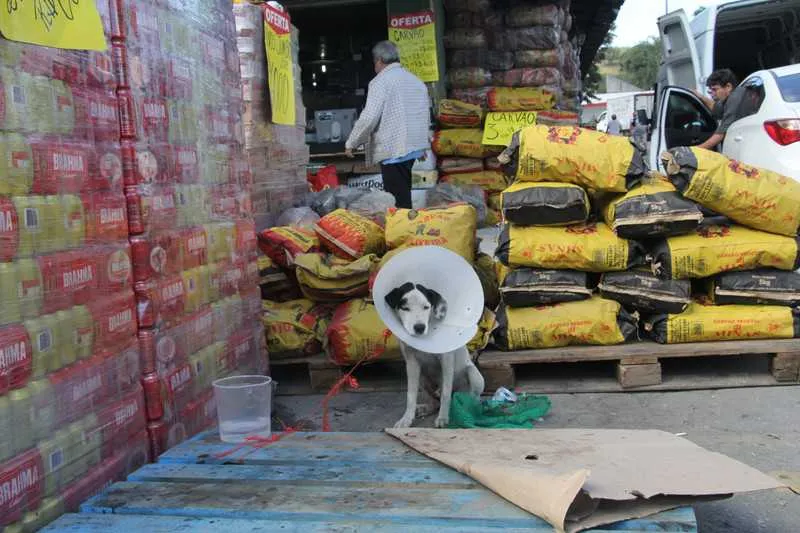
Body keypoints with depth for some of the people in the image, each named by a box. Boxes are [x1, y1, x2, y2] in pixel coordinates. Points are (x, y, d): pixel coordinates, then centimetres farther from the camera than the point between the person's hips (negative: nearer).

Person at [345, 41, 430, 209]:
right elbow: (426, 116, 23)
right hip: (414, 147, 8)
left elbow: (369, 118, -16)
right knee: (404, 196, 12)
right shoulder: (417, 81, 16)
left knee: (398, 200, -7)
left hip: (392, 150, -8)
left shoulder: (381, 81, -9)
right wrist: (422, 144, 35)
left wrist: (351, 144, -5)